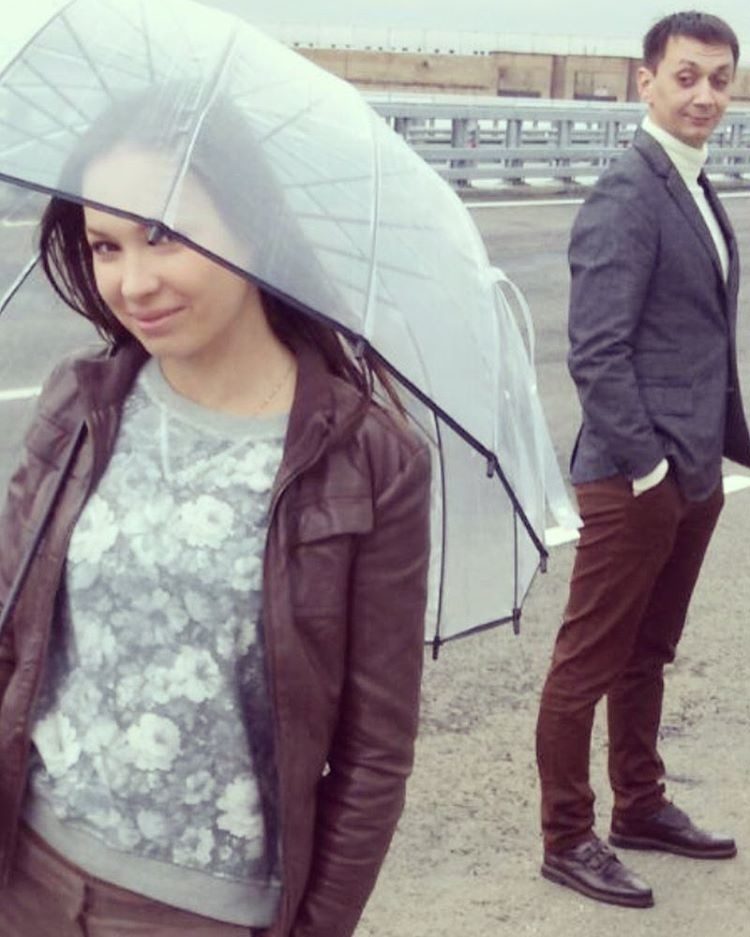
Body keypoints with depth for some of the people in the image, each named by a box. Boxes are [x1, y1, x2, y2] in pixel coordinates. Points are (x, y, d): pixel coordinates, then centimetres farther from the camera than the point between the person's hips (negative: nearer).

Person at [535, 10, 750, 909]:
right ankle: (567, 840, 15)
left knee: (647, 656, 20)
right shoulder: (626, 198, -15)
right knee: (588, 664, 3)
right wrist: (647, 464, -19)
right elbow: (596, 353, -20)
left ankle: (641, 807, 34)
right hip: (634, 480, -9)